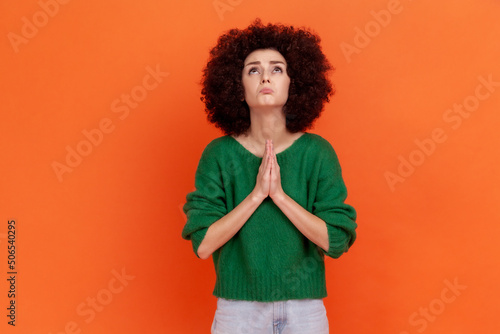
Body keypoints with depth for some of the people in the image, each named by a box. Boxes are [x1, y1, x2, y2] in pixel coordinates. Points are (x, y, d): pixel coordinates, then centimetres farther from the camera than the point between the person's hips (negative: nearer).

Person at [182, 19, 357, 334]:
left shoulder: (317, 151, -7)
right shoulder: (218, 154, -7)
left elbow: (337, 242, -11)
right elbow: (202, 244, -11)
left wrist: (278, 193, -19)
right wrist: (256, 193, -20)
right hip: (238, 308, 0)